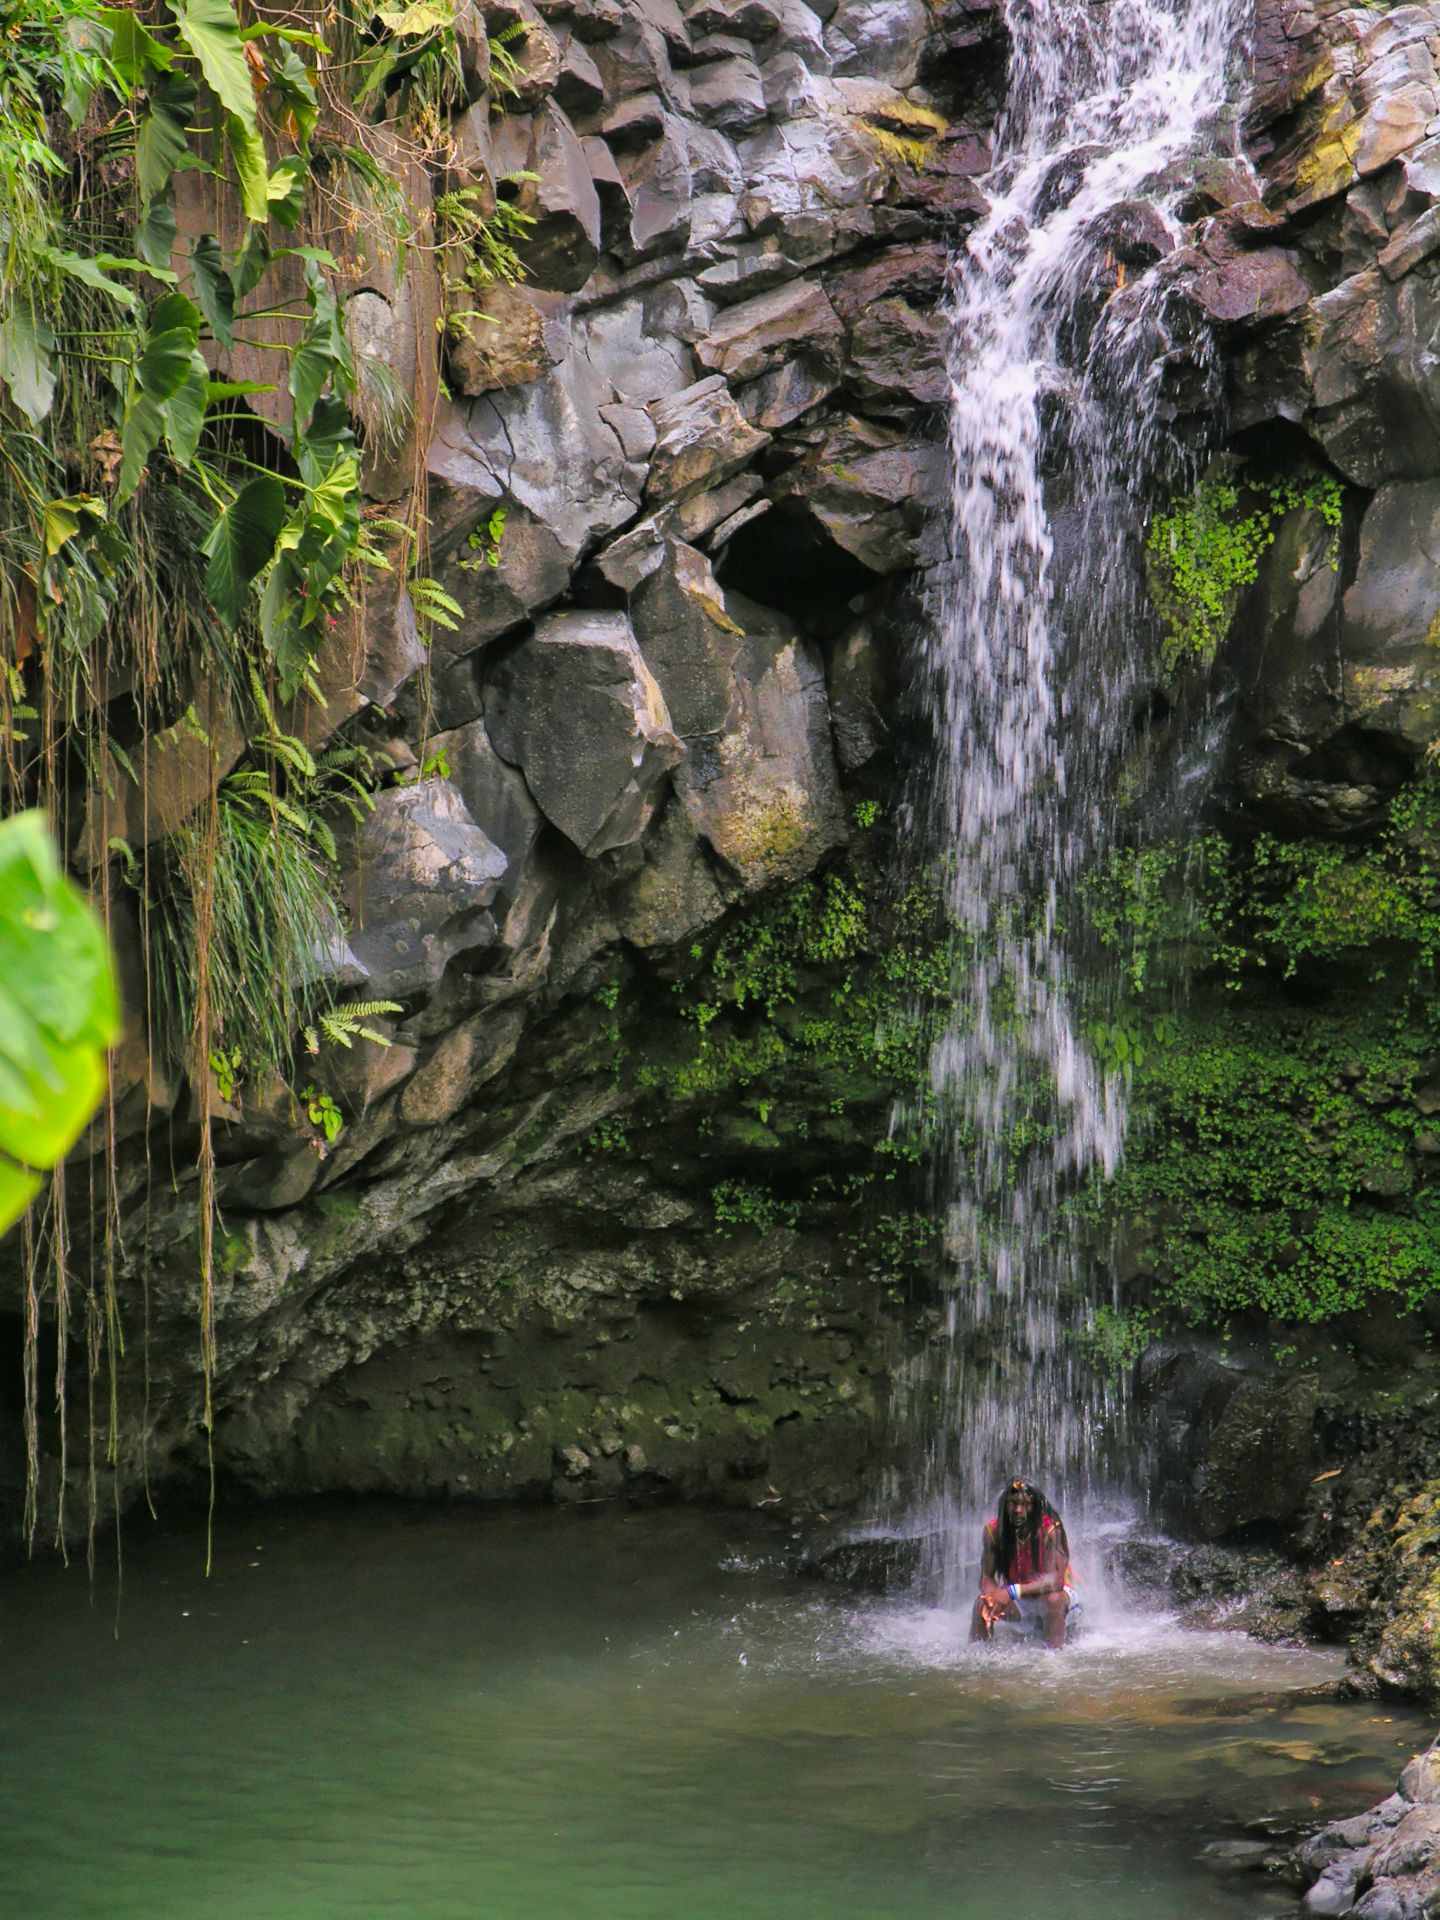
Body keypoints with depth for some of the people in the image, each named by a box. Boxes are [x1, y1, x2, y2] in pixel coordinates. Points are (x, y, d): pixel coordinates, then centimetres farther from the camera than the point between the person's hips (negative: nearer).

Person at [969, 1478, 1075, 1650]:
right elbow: (986, 1577, -12)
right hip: (1019, 1603, 4)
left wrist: (1012, 1592, -43)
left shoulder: (1050, 1529, -25)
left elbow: (1055, 1580, -33)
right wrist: (991, 1595, -37)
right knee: (982, 1601, -21)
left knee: (1053, 1599, -36)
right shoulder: (994, 1530, -13)